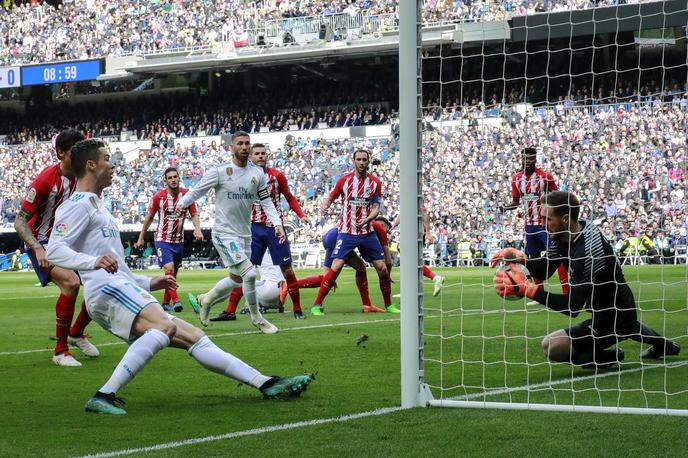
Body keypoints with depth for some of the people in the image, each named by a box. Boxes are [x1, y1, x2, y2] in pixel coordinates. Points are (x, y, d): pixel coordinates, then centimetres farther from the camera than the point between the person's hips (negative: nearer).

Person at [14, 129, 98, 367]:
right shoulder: (46, 179, -22)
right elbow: (20, 221, -19)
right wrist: (38, 249, -33)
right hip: (42, 244, -7)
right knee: (71, 282, -31)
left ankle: (76, 333, 25)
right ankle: (60, 351, -21)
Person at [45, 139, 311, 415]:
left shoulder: (95, 206, 32)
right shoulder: (78, 204, 0)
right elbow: (54, 251, -16)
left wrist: (149, 283, 30)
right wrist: (94, 261, -32)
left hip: (125, 289, 10)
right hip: (106, 291, -10)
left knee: (194, 338, 5)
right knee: (165, 325, -34)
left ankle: (266, 384, 3)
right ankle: (104, 396, -41)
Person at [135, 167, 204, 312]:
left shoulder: (187, 195, -3)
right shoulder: (159, 196, -7)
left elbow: (194, 215, 2)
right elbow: (149, 217, 4)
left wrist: (197, 229, -18)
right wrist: (141, 238, 8)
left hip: (179, 241, 3)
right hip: (162, 240, -3)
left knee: (173, 273, 9)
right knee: (169, 268, -20)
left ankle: (166, 303, 20)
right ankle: (175, 300, -25)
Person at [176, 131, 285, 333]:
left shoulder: (258, 173, 5)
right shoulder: (219, 171, -10)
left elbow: (266, 201, 8)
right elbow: (198, 190, -5)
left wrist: (277, 224, -5)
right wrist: (182, 203, -23)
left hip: (245, 234, 7)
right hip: (225, 233, -7)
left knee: (236, 279, 16)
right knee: (249, 273, -17)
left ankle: (204, 300, 39)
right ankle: (257, 318, 1)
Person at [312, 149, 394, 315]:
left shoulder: (375, 183, 3)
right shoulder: (344, 180, -1)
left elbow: (376, 208, 2)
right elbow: (331, 197, 10)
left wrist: (366, 220, -17)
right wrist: (325, 206, -12)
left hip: (367, 233, 2)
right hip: (346, 232, -2)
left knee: (382, 268, 1)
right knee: (336, 267, -15)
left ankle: (388, 305, 19)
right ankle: (317, 305, -9)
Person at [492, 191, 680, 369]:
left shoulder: (585, 251, -32)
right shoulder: (566, 234, -6)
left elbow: (573, 307, -33)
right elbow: (544, 271, 3)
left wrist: (528, 289, -37)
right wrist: (521, 257, -17)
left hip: (613, 321, -10)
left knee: (551, 346, -18)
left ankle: (611, 357, -1)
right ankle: (661, 344, 51)